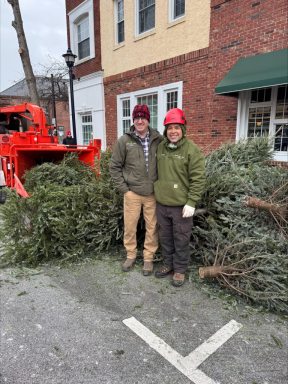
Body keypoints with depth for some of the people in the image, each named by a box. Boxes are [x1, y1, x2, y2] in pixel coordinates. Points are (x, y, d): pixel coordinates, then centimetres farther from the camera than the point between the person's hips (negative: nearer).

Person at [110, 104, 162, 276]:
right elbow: (115, 166, 1)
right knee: (130, 226, 10)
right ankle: (131, 255, 32)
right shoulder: (124, 140, -4)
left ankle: (148, 258, 27)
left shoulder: (158, 139, -1)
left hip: (153, 193, 1)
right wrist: (124, 188, -4)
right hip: (132, 193, 0)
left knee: (152, 227, 8)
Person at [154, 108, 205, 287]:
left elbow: (198, 179, -13)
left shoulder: (192, 149, -11)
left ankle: (180, 269, 27)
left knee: (181, 239, 9)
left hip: (181, 205, -5)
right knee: (165, 236, 18)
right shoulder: (160, 147, 6)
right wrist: (157, 192, 14)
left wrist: (191, 202, -17)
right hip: (162, 203, 6)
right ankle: (168, 263, 37)